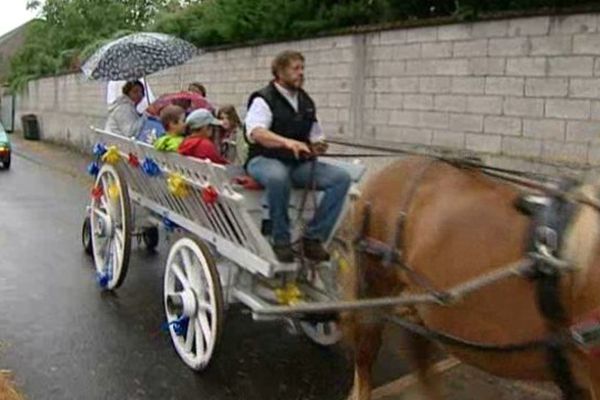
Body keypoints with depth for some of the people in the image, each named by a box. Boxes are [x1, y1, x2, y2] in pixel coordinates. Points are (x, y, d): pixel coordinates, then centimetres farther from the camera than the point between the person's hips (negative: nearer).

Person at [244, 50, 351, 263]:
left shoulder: (306, 102, 16)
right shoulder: (264, 99, -4)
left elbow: (316, 136, 25)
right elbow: (256, 132, -23)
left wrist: (318, 145, -1)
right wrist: (288, 142, -40)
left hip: (299, 164, 6)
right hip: (265, 160, -6)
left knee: (341, 177, -16)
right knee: (278, 177, -42)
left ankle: (313, 238, -14)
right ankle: (281, 241, -22)